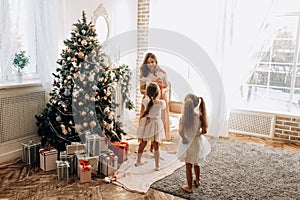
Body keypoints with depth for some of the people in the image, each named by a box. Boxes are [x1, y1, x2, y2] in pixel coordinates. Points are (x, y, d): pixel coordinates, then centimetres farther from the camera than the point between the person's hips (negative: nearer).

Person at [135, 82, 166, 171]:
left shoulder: (145, 101, -11)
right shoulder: (161, 103, -16)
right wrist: (159, 97, 17)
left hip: (146, 123, 3)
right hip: (156, 124, -2)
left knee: (142, 143, 17)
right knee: (156, 146, 8)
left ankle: (138, 161, 32)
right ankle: (157, 166, 16)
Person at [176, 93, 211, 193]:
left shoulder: (184, 117, -21)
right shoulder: (199, 115, -12)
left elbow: (181, 131, -30)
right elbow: (204, 131, -9)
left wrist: (184, 139, -14)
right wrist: (197, 134, 6)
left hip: (187, 143, -3)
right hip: (197, 142, 4)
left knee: (188, 166, 12)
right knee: (196, 163, 26)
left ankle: (189, 187, 25)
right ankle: (197, 180, 47)